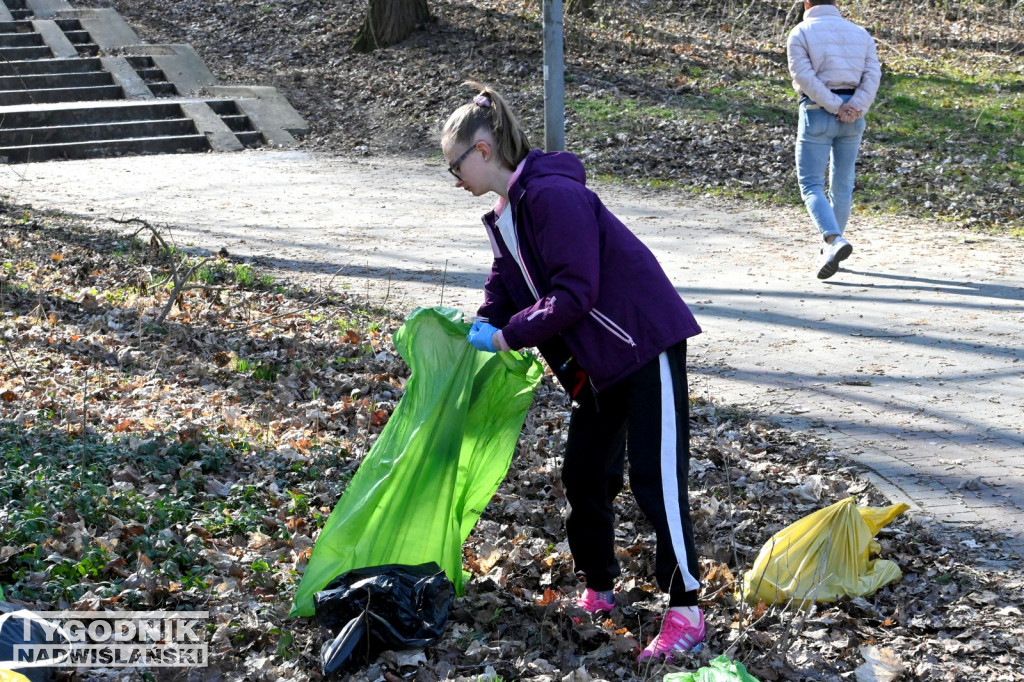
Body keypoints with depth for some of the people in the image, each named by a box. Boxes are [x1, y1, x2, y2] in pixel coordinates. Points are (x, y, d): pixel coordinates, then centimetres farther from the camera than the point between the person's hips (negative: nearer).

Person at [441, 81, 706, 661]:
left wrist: (506, 336, -20)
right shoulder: (506, 215, 10)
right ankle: (598, 589, 27)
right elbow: (503, 290, 14)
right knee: (586, 476, 13)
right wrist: (476, 333, -2)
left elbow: (574, 294, -26)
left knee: (655, 478, -9)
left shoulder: (552, 196, -22)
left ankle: (686, 612, -5)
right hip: (599, 361, 10)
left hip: (646, 343, -10)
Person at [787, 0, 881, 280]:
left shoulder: (800, 33, -2)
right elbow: (872, 74, -2)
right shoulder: (860, 33, 12)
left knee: (811, 185, -2)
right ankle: (831, 247, 24)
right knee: (842, 183, 15)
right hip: (854, 117, 5)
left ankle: (834, 241, -24)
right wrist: (855, 107, -14)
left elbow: (804, 76, -14)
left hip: (817, 114, -4)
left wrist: (836, 107, -14)